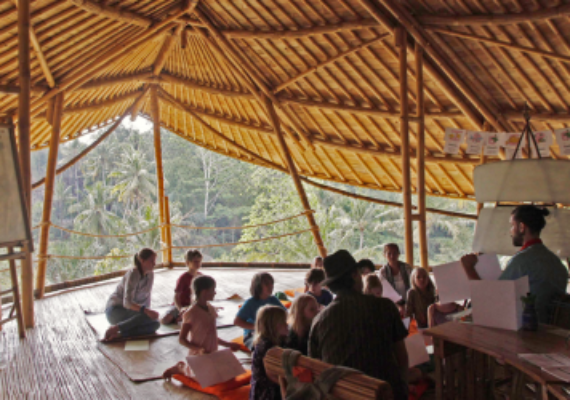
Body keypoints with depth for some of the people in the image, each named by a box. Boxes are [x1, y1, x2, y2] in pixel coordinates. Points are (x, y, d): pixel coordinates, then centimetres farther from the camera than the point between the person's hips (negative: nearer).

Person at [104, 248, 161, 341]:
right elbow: (127, 302, -30)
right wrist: (146, 311, -42)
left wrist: (148, 312, -4)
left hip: (129, 312, 8)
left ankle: (119, 334, -24)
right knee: (152, 316, -30)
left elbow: (147, 297, 9)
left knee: (155, 324, -19)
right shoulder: (133, 274, -21)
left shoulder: (150, 275, 2)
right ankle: (115, 328, -25)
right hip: (115, 310, -8)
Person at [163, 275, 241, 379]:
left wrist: (228, 344, 10)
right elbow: (181, 339, -15)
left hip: (213, 355, 7)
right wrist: (199, 349, -27)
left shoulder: (211, 309, 4)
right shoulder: (191, 314, -19)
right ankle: (181, 368, 20)